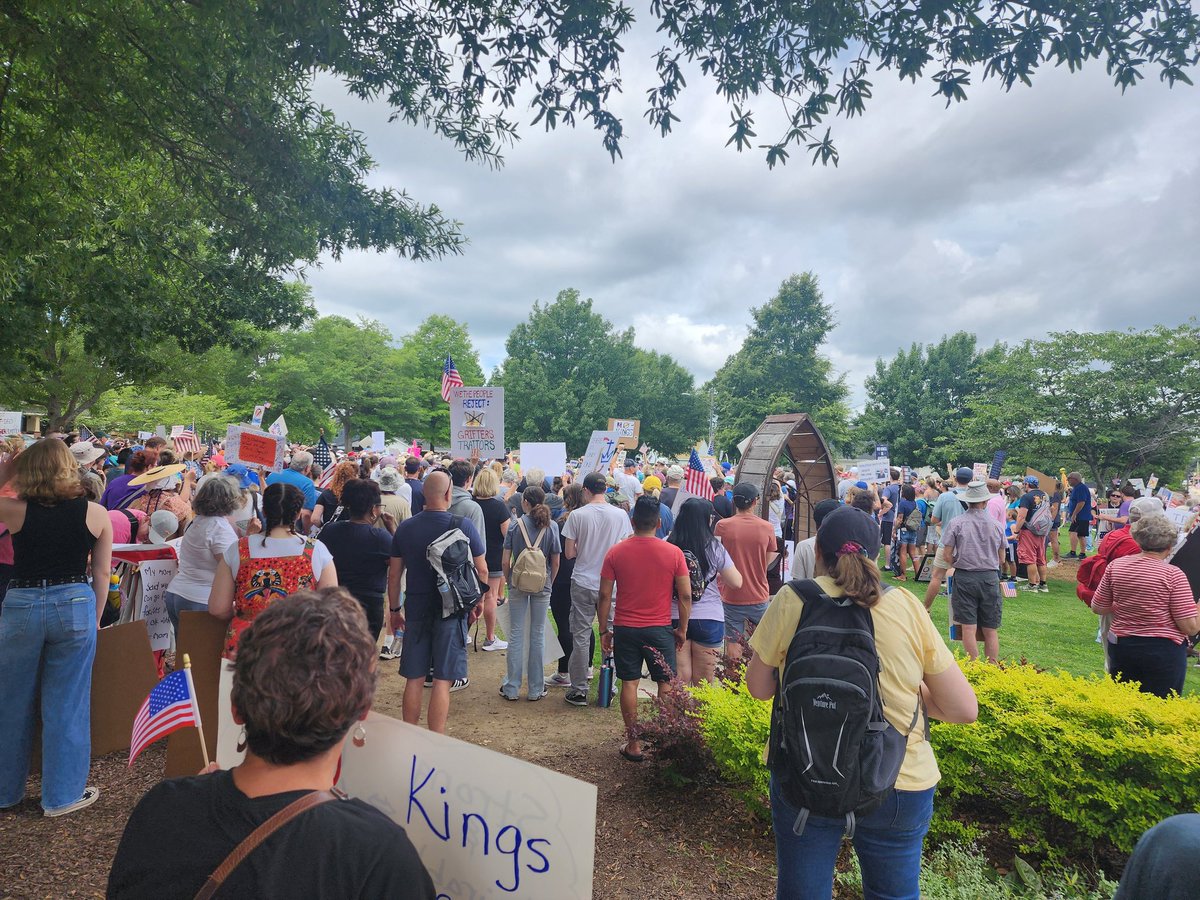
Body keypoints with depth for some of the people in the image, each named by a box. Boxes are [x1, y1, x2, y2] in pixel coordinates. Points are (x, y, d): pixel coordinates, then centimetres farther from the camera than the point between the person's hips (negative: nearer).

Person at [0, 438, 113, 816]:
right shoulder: (96, 514, -6)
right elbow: (101, 575, 0)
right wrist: (94, 618, 11)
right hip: (75, 605, 0)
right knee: (66, 704, 9)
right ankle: (62, 794, 20)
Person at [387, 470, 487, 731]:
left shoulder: (405, 528, 0)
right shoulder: (464, 526, -8)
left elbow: (394, 574, 5)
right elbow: (482, 569, -3)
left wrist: (394, 609, 16)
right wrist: (478, 601, 12)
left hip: (416, 609, 3)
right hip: (452, 610, -3)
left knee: (414, 679, 12)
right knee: (442, 681, 2)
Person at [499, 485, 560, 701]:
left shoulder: (515, 525, -7)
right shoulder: (551, 526, -4)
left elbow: (505, 562, -6)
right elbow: (555, 563, -1)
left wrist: (508, 581, 9)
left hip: (518, 584, -1)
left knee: (516, 633, 8)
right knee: (538, 634, 9)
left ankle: (512, 687, 14)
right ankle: (535, 689, 16)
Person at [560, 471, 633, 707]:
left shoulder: (577, 515, -9)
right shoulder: (620, 515, -5)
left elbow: (569, 553, -6)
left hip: (583, 583, -1)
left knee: (581, 637, 8)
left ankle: (579, 690, 14)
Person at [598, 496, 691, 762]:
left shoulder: (616, 552, -5)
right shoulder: (673, 553, -6)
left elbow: (605, 595, -3)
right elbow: (685, 595, -5)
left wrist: (603, 630, 6)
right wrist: (682, 629, 7)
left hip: (625, 628, 1)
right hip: (660, 629, 0)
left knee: (629, 684, 9)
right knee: (665, 685, 11)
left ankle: (633, 745, 15)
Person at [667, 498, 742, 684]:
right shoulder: (714, 547, -7)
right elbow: (736, 582, -3)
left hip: (675, 618, 1)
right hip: (708, 619, -1)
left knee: (679, 681, 8)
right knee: (704, 684, 11)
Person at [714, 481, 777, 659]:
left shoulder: (722, 526, -10)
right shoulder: (767, 527, -7)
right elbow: (768, 562, 2)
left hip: (731, 597, -1)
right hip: (759, 597, 1)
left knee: (733, 645, 6)